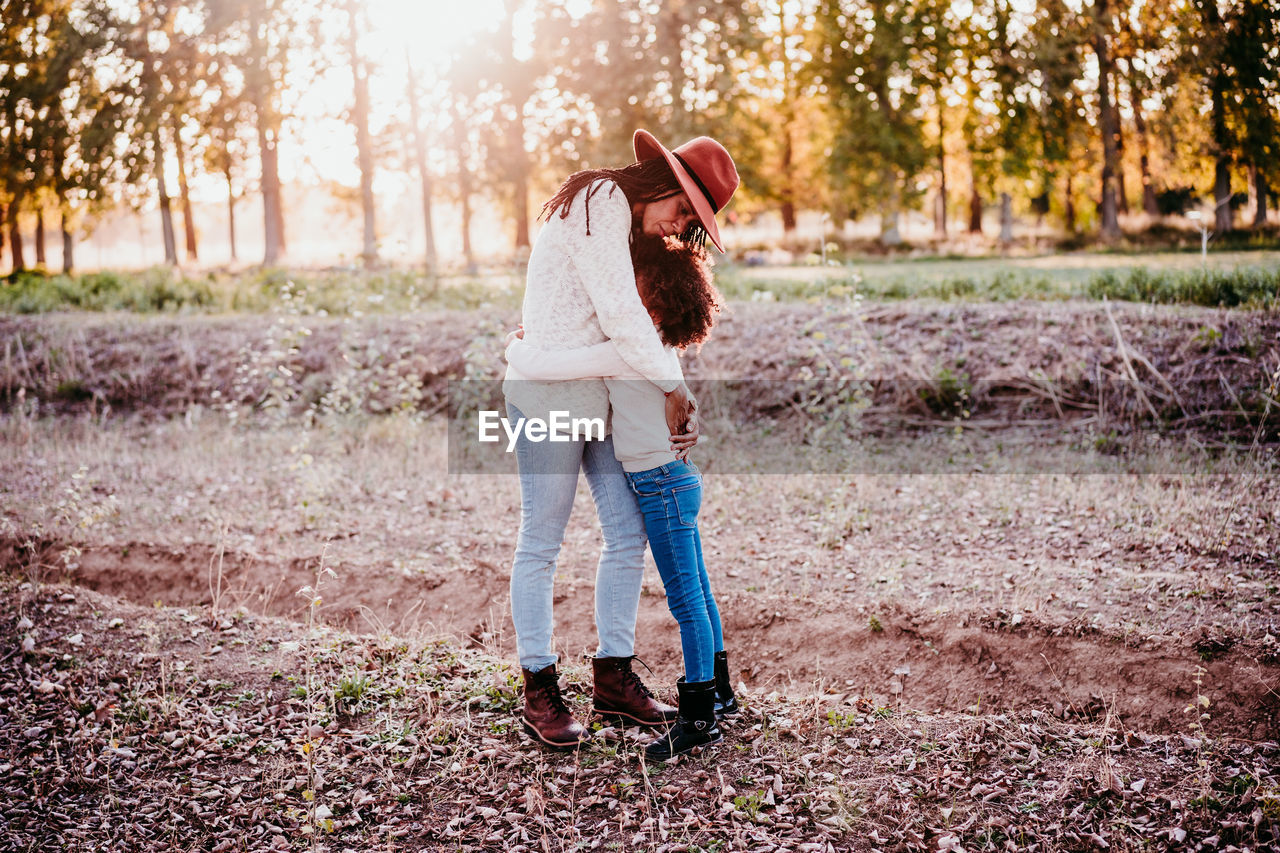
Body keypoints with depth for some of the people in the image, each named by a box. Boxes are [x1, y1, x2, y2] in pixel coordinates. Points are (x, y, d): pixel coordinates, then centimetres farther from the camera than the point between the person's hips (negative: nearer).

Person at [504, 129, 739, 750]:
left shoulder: (626, 226, 18)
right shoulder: (601, 204, -13)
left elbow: (647, 325, 17)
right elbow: (618, 314, -21)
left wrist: (682, 405, 5)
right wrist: (674, 386, -11)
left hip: (599, 396, 10)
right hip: (548, 395, -9)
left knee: (628, 532, 8)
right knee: (540, 543, -1)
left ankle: (613, 678, 18)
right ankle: (539, 695, 8)